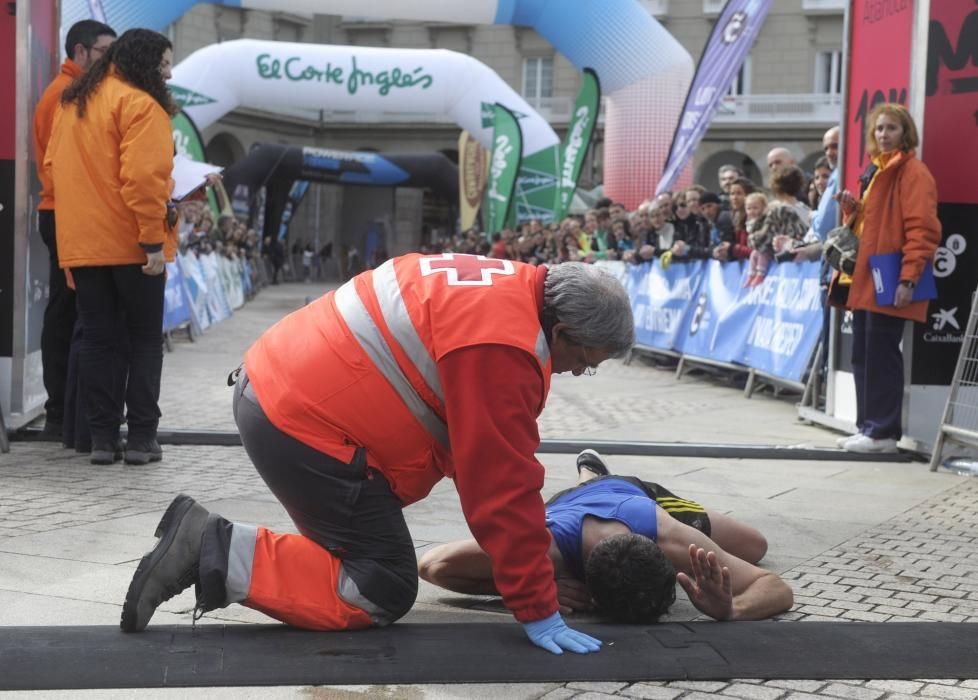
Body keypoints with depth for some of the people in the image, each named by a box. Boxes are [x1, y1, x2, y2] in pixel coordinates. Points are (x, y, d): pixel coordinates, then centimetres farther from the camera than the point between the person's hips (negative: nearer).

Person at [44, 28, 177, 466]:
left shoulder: (73, 101, 15)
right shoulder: (139, 103, -11)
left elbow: (53, 166, 17)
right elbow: (142, 176, -21)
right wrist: (154, 240, -19)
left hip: (80, 243, 6)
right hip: (131, 245, -6)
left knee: (97, 339, 10)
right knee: (146, 339, 5)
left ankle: (102, 438, 9)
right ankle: (141, 438, 3)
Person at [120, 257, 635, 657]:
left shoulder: (504, 287, 11)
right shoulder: (500, 347, -20)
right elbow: (504, 484, -16)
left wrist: (526, 544, 25)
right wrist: (537, 610, -8)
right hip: (305, 421, -10)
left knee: (360, 554, 17)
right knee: (383, 591, -2)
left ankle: (206, 538, 10)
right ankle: (217, 554, -8)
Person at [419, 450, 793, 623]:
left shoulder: (669, 538, -48)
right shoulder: (544, 548, -52)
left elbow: (779, 589, -42)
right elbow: (431, 565, -46)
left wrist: (730, 610, -64)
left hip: (635, 492, 1)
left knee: (754, 547, 20)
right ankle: (591, 474, 63)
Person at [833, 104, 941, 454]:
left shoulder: (913, 172, -8)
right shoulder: (876, 170, 19)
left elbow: (921, 229, -16)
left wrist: (908, 279, -22)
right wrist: (852, 209, 7)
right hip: (866, 279, 9)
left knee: (881, 355, -7)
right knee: (863, 356, 10)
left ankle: (883, 432, -1)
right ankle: (867, 426, 17)